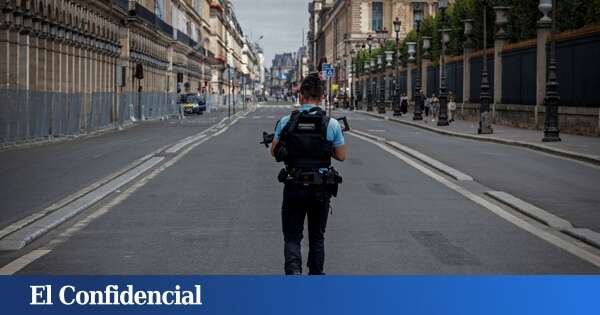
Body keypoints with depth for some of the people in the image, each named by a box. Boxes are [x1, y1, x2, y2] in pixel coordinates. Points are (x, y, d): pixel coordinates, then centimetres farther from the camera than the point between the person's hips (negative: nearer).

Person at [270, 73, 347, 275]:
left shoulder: (286, 122, -5)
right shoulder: (332, 124, -7)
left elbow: (274, 152, 5)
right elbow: (341, 156, 2)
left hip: (294, 188, 0)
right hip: (321, 189, 1)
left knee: (292, 237, 6)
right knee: (317, 237, 17)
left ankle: (293, 270, -19)